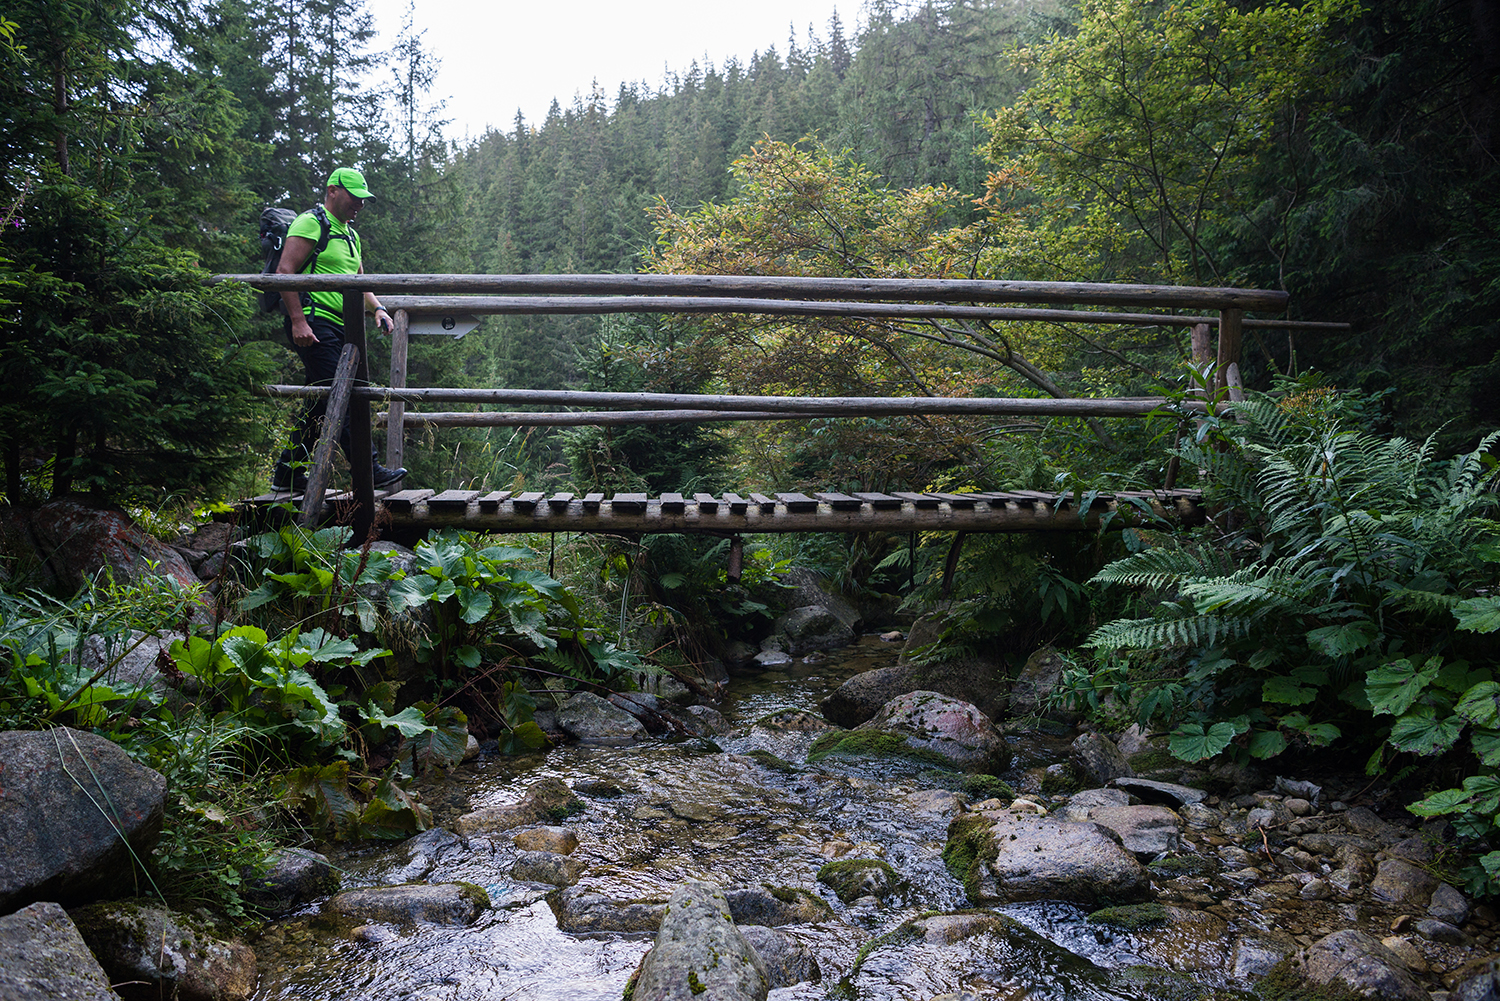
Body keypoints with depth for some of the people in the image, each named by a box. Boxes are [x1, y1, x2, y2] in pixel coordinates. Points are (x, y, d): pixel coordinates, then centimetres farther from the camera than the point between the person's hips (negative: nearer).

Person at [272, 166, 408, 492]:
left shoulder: (350, 235, 24)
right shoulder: (311, 223, -5)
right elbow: (285, 272, -13)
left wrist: (378, 309, 8)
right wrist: (298, 321, -20)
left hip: (338, 328, 10)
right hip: (314, 323, -10)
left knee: (320, 403, 9)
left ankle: (287, 473, 16)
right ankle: (368, 469, -18)